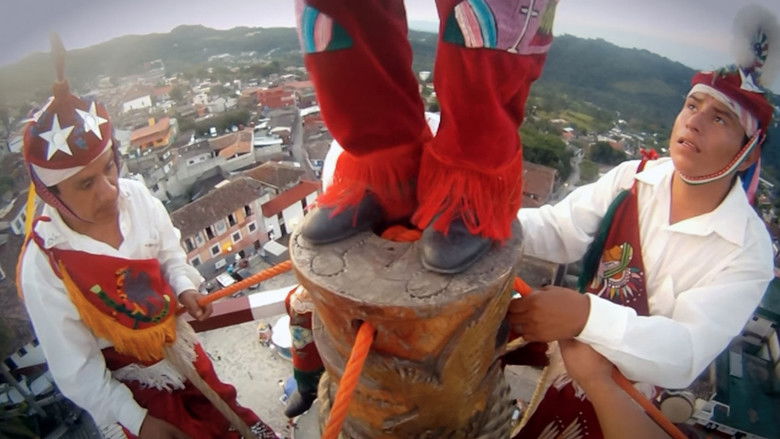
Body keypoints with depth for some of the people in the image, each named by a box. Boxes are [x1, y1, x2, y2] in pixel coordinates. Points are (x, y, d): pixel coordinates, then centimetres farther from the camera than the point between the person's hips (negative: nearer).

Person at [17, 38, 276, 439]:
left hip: (182, 349, 3)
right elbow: (76, 368, -16)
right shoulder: (43, 266, -26)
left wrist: (184, 288, -20)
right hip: (131, 385, -3)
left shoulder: (135, 196, -19)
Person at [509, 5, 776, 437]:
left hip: (639, 396, -3)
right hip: (577, 350, 3)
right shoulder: (633, 178, -9)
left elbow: (687, 354, -27)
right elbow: (556, 229, -15)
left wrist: (587, 316, -45)